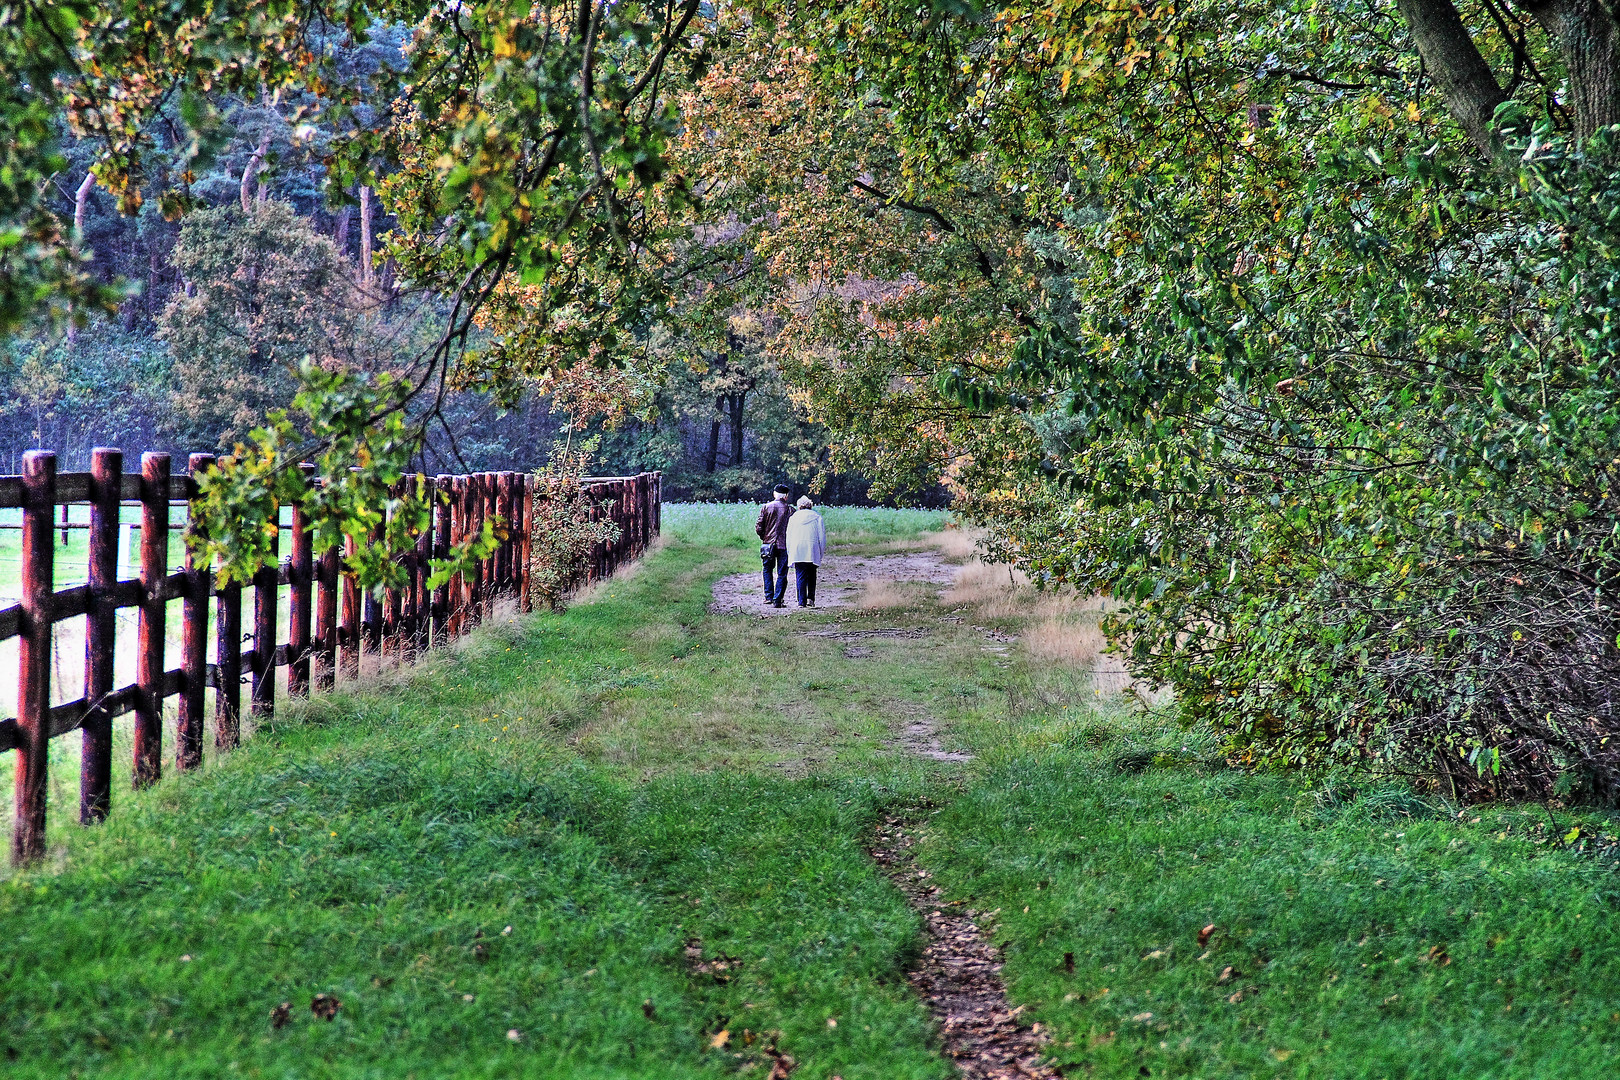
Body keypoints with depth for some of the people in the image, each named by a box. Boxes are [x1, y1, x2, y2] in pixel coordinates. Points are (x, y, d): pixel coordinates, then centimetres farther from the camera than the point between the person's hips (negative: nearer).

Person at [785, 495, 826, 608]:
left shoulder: (793, 518, 11)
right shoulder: (817, 517, 6)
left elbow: (788, 537, 11)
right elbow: (822, 537, 3)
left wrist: (790, 554, 15)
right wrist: (821, 552, 9)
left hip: (797, 551, 1)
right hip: (812, 551, -1)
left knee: (800, 576, 0)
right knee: (811, 576, 11)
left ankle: (802, 601, -7)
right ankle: (811, 598, -2)